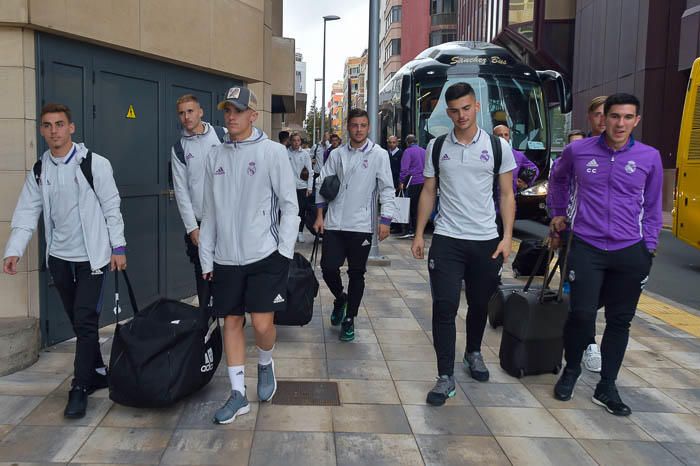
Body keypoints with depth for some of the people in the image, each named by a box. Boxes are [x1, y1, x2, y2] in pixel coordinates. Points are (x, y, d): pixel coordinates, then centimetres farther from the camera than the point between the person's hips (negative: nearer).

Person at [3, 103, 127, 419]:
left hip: (92, 257, -5)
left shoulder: (95, 164, -9)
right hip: (59, 258, 5)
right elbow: (26, 214, 2)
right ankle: (98, 373, 28)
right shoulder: (39, 171, 4)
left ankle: (80, 388, 3)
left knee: (86, 321, -6)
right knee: (77, 321, 13)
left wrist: (118, 247, -8)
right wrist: (13, 251, -9)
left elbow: (111, 207, -6)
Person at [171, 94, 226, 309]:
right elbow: (181, 191, 2)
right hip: (199, 222, 1)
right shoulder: (178, 149, 6)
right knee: (204, 275, 5)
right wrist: (192, 227, -4)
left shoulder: (223, 135, 3)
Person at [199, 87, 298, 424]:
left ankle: (265, 365, 27)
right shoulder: (215, 156, 9)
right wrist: (206, 257, 10)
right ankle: (238, 394, 21)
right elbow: (210, 211, 12)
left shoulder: (272, 151, -4)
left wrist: (284, 251, -9)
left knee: (262, 323, -7)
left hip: (264, 255, -4)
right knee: (231, 322, 8)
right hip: (226, 258, 4)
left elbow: (289, 205, -3)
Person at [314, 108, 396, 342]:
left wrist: (385, 220, -12)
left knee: (356, 273, 6)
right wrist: (319, 215, 6)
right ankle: (340, 298, 31)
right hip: (334, 223, 2)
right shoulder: (336, 154, 7)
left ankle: (349, 319, 21)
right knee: (328, 267, 0)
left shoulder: (379, 154, -2)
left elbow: (387, 189, -4)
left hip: (361, 225, -2)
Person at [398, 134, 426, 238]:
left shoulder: (408, 151, -6)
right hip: (424, 182, 6)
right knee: (420, 206, 11)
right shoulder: (424, 151, 13)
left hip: (413, 182, -6)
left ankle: (410, 231, -7)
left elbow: (404, 168, -13)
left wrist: (401, 182, -12)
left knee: (411, 206, -5)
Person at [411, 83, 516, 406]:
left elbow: (507, 195, 2)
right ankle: (446, 377, 2)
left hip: (486, 240, 1)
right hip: (446, 240, 0)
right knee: (444, 307, -6)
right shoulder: (437, 147, 4)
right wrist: (418, 234, 3)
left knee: (479, 304, 15)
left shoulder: (498, 146, 0)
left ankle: (474, 353, 41)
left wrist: (507, 236, -7)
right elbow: (428, 192, 8)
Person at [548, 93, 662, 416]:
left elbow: (652, 207, 10)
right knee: (582, 314, -11)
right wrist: (558, 214, 19)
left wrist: (649, 248, 6)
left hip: (630, 252, 2)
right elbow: (557, 179, 20)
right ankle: (571, 370, 17)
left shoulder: (649, 157, 1)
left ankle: (606, 387, 22)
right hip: (586, 247, -2)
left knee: (619, 321, 7)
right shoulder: (578, 151, -1)